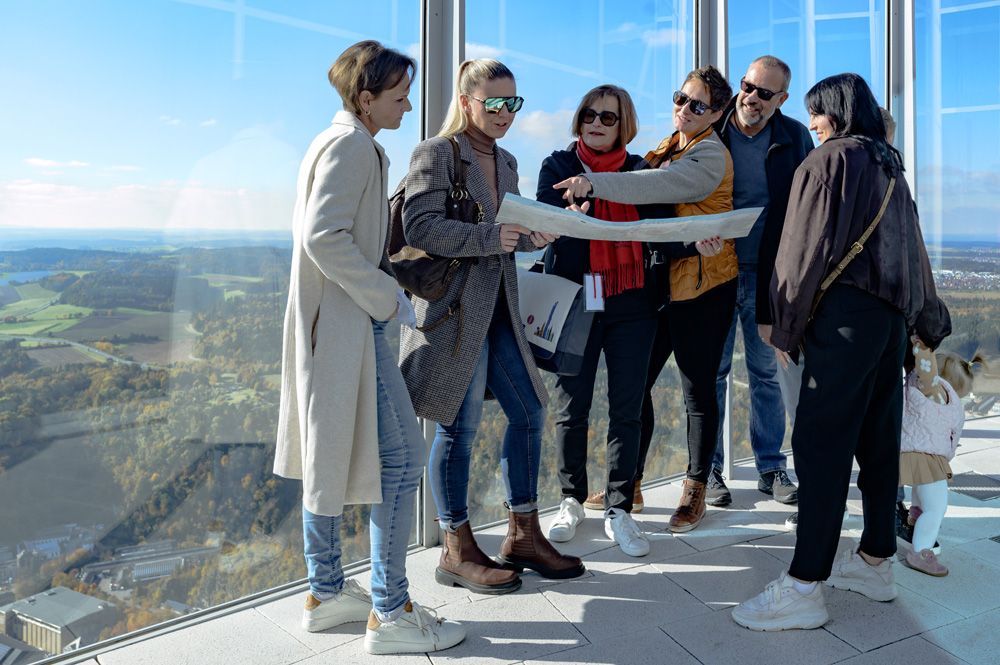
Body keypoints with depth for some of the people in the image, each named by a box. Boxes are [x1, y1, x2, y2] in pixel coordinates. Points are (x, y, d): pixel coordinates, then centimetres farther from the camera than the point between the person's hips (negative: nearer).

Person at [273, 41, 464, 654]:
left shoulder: (351, 144, 19)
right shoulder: (350, 145, -12)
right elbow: (325, 236, -23)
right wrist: (388, 298, -16)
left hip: (338, 323, 11)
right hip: (347, 326, -11)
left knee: (331, 461, 14)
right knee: (400, 458, -7)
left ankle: (326, 593, 27)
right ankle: (390, 613, 2)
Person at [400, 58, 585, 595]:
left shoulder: (505, 161, 17)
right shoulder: (435, 154, -7)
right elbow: (418, 227, -18)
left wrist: (531, 236, 0)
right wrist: (489, 237, -23)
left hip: (499, 308, 8)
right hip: (454, 308, -8)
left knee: (529, 413, 9)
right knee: (459, 427, -1)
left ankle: (523, 535, 24)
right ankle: (457, 551, 15)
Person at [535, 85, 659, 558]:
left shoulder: (639, 170, 11)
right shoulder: (559, 165, 5)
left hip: (631, 305, 2)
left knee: (626, 409, 3)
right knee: (572, 409, 4)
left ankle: (619, 510, 15)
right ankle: (572, 501, 23)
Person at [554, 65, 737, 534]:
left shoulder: (711, 156, -10)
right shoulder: (666, 148, 14)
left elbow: (659, 185, -28)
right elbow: (646, 192, 5)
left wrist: (595, 184, -34)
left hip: (702, 285, -6)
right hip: (661, 281, 6)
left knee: (698, 389, 4)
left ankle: (695, 490, 20)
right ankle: (629, 482, 22)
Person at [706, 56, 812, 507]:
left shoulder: (795, 138, 2)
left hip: (768, 273, 2)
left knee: (766, 372, 10)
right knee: (712, 371, 5)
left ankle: (771, 469, 21)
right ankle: (709, 470, 16)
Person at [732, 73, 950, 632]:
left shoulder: (830, 158, -3)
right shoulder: (891, 167, 21)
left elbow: (807, 246, -10)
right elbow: (914, 250, 24)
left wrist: (786, 324, -8)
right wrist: (929, 321, 29)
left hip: (845, 313, -9)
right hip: (893, 313, 9)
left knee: (820, 441, -12)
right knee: (878, 439, 12)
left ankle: (804, 588, -12)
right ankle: (876, 562, 21)